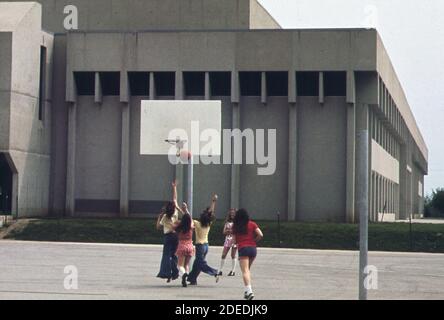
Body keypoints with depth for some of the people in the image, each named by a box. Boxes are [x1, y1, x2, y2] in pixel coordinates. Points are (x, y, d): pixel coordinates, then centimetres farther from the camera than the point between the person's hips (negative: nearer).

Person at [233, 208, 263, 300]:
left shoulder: (235, 226, 4)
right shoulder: (252, 224, 6)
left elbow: (234, 240, 1)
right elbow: (260, 235, -4)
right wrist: (254, 241, 11)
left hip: (242, 249, -3)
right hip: (253, 248, 3)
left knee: (245, 271, -10)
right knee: (248, 270, 21)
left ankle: (249, 291, -26)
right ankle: (248, 290, 22)